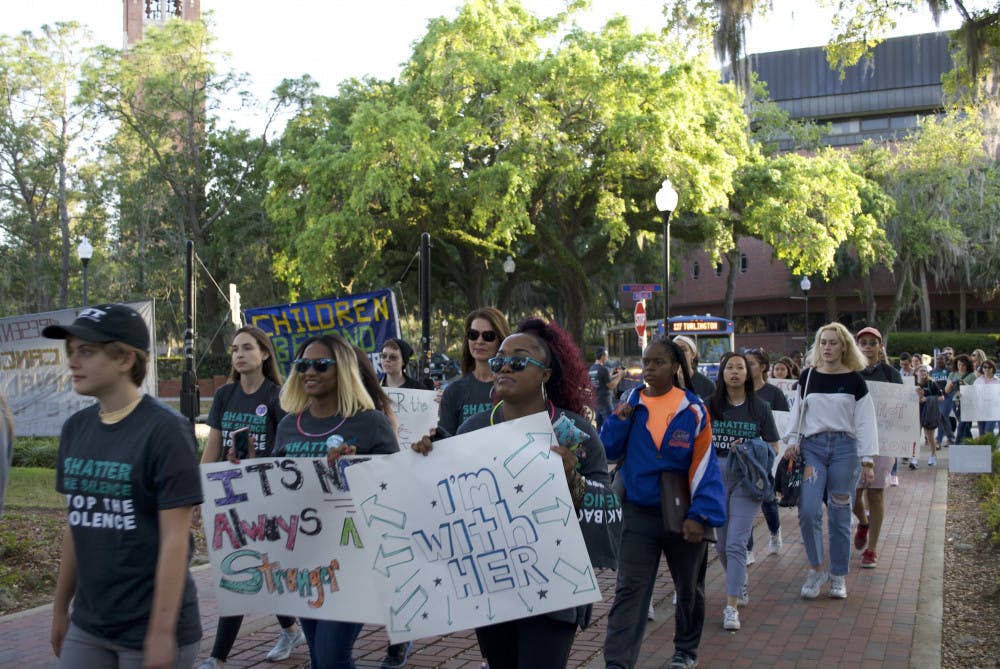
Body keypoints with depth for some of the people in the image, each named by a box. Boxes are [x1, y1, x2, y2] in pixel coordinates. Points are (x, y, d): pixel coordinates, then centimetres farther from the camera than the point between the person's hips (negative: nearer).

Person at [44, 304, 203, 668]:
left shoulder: (165, 430, -15)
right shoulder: (76, 428, 4)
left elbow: (174, 539, -16)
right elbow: (76, 525, 12)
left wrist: (162, 632, -17)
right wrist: (60, 607, 15)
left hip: (150, 630, -6)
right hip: (87, 627, 6)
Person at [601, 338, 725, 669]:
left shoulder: (693, 409, -9)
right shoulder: (630, 403, -1)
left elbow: (705, 465, -10)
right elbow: (609, 452, 3)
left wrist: (700, 514, -17)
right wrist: (618, 422, -14)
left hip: (682, 513, 0)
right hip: (639, 512, 1)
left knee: (689, 587, 18)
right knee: (629, 589, -5)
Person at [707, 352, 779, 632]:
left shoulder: (760, 408, 2)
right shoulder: (710, 406, 5)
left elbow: (773, 447, 6)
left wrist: (749, 449, -11)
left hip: (745, 481, -3)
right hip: (715, 479, 3)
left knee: (736, 544, -11)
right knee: (721, 544, 12)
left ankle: (731, 607, -9)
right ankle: (740, 586, 36)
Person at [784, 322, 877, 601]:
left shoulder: (854, 380, 1)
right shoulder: (807, 377, 7)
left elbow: (865, 422, 1)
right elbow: (798, 413, 15)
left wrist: (867, 461, -4)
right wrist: (792, 442, 2)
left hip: (844, 448, -1)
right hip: (812, 447, 1)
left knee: (839, 516, 3)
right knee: (808, 511, -11)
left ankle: (839, 576, 18)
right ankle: (816, 569, 9)